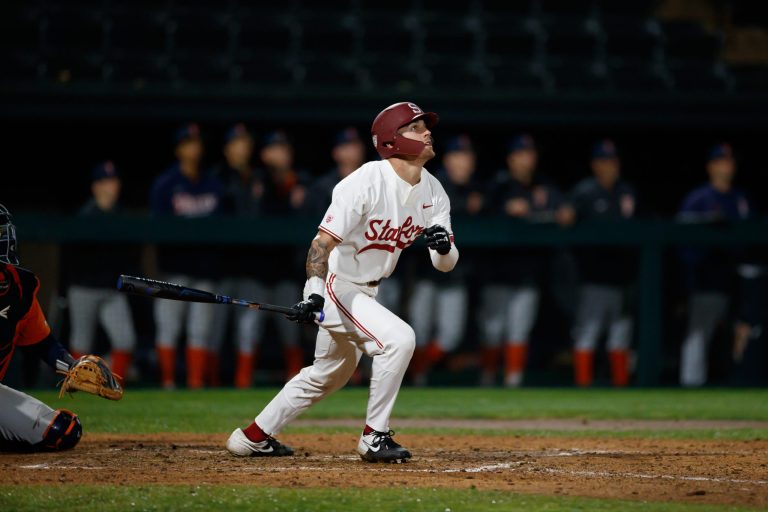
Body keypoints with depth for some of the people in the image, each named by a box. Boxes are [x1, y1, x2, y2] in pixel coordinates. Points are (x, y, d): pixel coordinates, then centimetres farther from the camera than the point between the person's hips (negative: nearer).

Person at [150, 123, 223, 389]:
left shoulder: (213, 184, 13)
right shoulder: (165, 184, 0)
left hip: (205, 264, 4)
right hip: (176, 265, -4)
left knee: (201, 328, 3)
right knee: (169, 325, -5)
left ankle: (196, 382, 6)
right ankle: (167, 381, -1)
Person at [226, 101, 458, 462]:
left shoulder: (433, 192, -1)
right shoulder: (367, 182, -23)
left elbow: (445, 264, -1)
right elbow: (323, 240, -27)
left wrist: (444, 246, -25)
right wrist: (314, 292, -39)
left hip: (365, 292, 9)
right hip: (336, 285, -9)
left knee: (330, 375, 20)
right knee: (399, 338, -26)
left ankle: (253, 436, 34)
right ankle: (374, 437, -15)